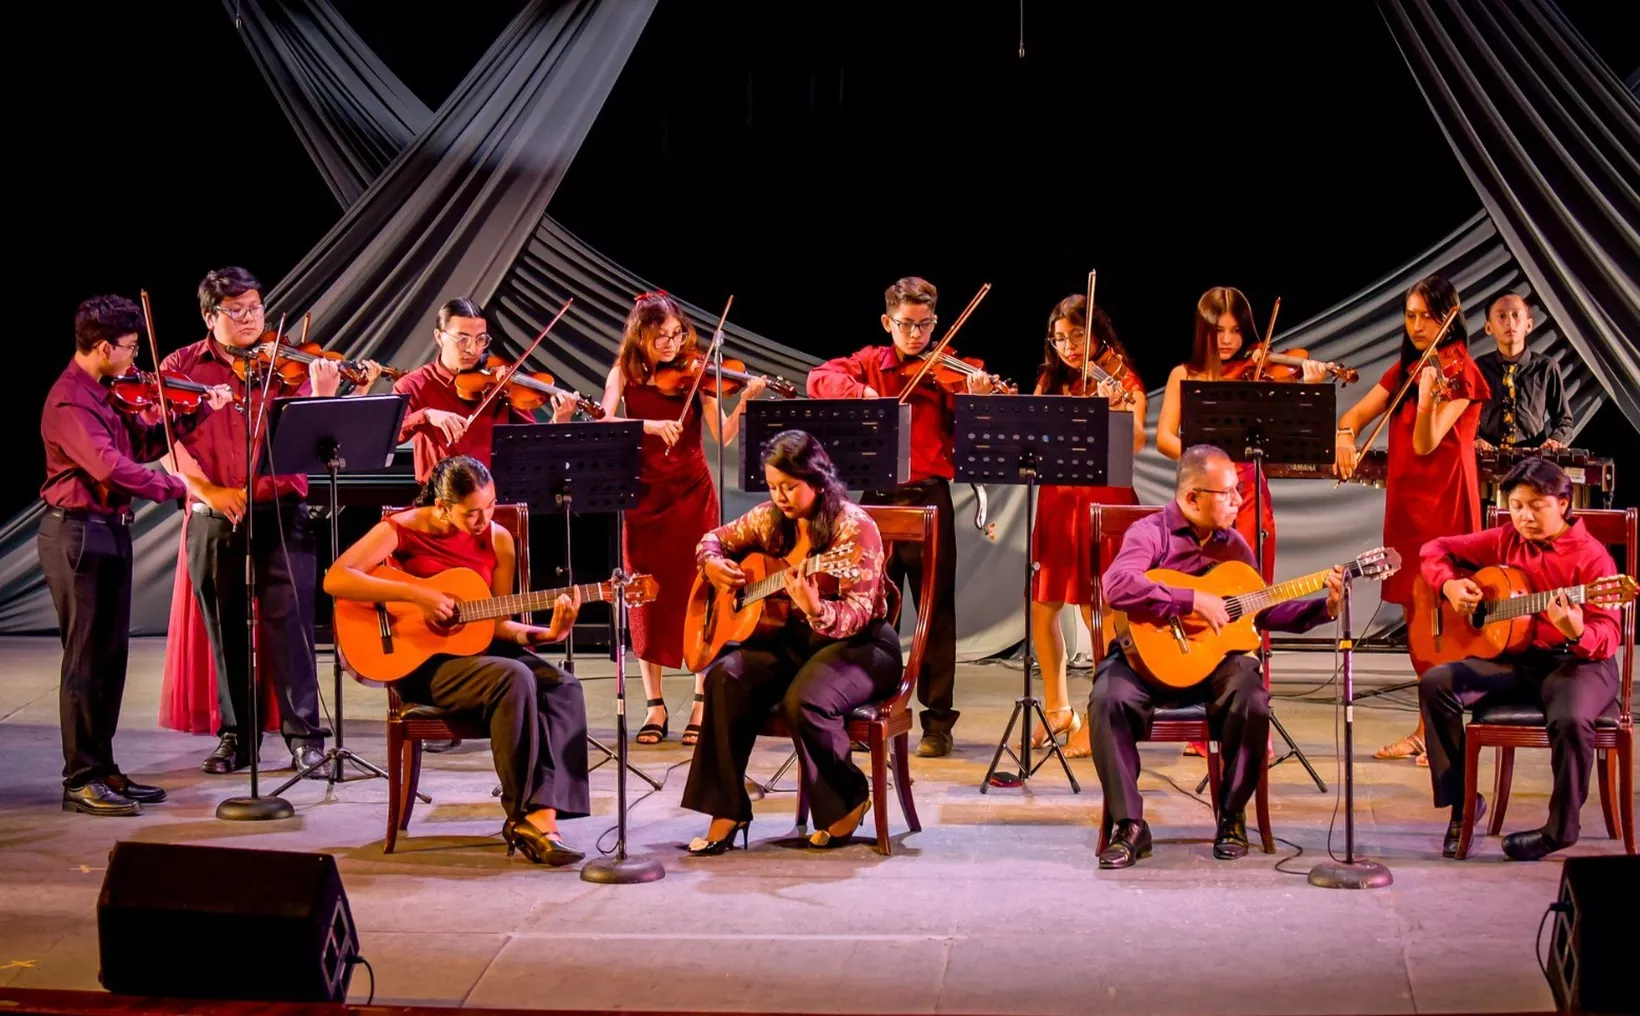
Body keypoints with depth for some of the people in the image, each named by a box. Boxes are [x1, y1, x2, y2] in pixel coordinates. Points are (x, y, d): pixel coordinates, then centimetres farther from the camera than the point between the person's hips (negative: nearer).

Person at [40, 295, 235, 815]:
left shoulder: (106, 393, 11)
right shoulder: (69, 402, -19)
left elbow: (145, 443, 16)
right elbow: (111, 468, -31)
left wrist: (200, 410, 5)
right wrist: (192, 489, -32)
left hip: (110, 531, 10)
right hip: (79, 533, -10)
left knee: (110, 656, 13)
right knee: (87, 658, -5)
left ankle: (102, 768, 21)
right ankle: (80, 780, 1)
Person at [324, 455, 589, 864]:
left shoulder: (497, 540, 3)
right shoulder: (402, 529, -9)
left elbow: (497, 623, 7)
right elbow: (334, 579, -21)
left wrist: (547, 633, -12)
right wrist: (415, 594, -26)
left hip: (477, 645, 5)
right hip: (418, 658, -5)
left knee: (563, 687, -23)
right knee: (513, 678, -33)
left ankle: (541, 816, -32)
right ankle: (522, 814, -23)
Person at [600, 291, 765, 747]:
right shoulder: (625, 373, 3)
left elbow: (723, 436, -9)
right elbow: (605, 422, -13)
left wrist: (743, 402, -26)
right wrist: (650, 425, -28)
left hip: (692, 494, -1)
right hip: (644, 496, 1)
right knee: (646, 600, 3)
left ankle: (702, 707, 1)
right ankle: (655, 707, 10)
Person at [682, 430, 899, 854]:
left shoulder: (853, 526, -17)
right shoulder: (771, 519, 2)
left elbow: (857, 615, -23)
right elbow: (715, 539, 19)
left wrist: (816, 610, -44)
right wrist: (713, 565, -5)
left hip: (859, 643, -6)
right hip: (791, 636, 6)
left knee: (804, 700, -34)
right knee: (726, 678, -22)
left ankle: (849, 801, -6)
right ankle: (727, 811, -15)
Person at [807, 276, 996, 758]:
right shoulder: (869, 363, 8)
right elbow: (819, 379, -8)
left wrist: (975, 402, -25)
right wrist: (862, 393, -24)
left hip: (929, 497, -2)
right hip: (878, 497, 2)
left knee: (936, 610, 1)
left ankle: (938, 721, 7)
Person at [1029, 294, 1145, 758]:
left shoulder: (1121, 380, -1)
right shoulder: (1051, 381, 12)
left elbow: (1136, 444, -16)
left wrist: (1116, 408, -32)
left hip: (1103, 500, -5)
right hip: (1056, 499, 5)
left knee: (1097, 612, -6)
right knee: (1041, 609, 6)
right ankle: (1058, 710, 22)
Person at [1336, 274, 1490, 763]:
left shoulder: (1459, 373, -8)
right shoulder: (1405, 369, 13)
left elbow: (1426, 443, -18)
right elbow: (1358, 414, 9)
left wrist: (1427, 394, -35)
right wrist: (1345, 436, -13)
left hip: (1443, 502, -7)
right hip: (1406, 502, 7)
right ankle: (1427, 728, 17)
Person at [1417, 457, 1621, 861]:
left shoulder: (1590, 556, -9)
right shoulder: (1505, 541, 6)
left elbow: (1610, 635, -16)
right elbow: (1435, 549, 16)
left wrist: (1578, 634, -39)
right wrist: (1450, 585, -5)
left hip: (1575, 661, -5)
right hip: (1515, 659, 5)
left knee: (1571, 720, -37)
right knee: (1436, 684, -17)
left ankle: (1561, 828, -11)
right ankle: (1462, 803, -6)